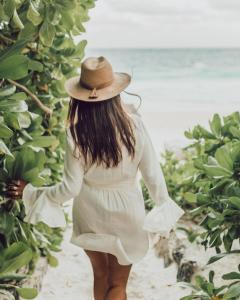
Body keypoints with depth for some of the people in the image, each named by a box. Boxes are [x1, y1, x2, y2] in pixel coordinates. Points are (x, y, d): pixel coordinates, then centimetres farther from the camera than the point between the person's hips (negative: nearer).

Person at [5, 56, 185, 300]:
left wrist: (30, 191, 0)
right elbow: (153, 174, -11)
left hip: (91, 216, 1)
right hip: (126, 214, 0)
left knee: (100, 276, 25)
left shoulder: (76, 134, -20)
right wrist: (165, 209, 5)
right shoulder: (134, 125, -18)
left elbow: (70, 187, -15)